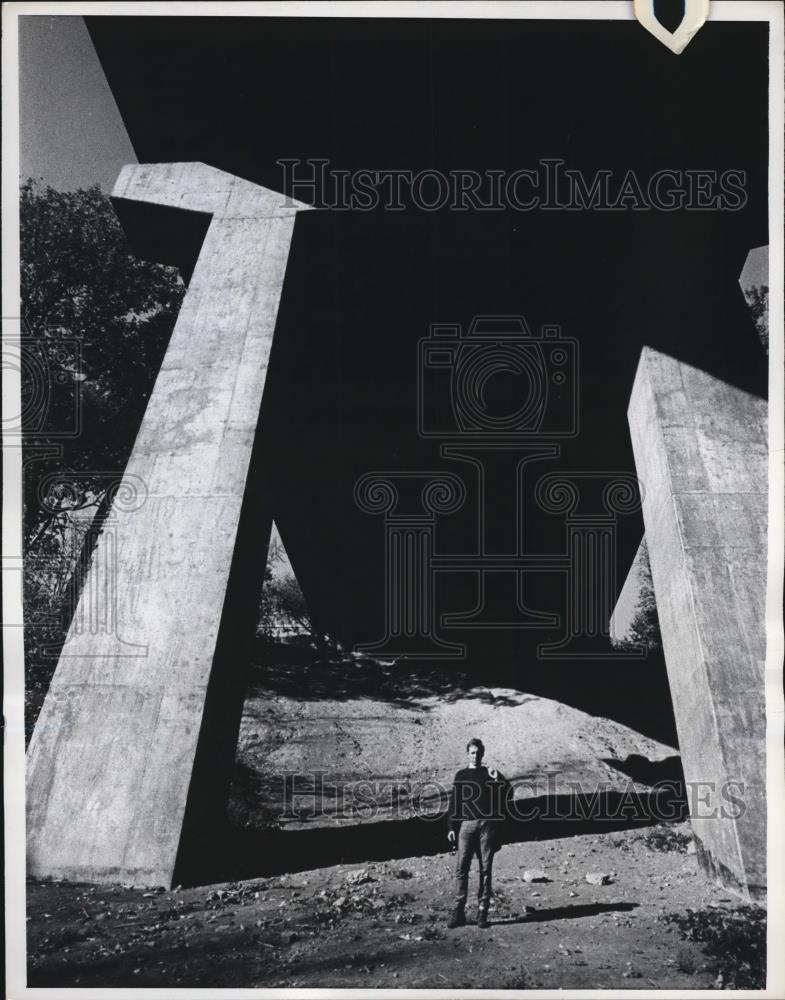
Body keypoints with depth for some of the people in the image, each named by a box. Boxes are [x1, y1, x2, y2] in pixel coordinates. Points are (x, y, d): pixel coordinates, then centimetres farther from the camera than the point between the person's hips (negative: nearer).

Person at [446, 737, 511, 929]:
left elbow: (507, 795, 1)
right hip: (466, 824, 0)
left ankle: (482, 912, 3)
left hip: (488, 825, 0)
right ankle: (459, 911, -4)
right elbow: (454, 802, 12)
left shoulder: (491, 773, 12)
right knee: (461, 868, -7)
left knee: (486, 869, 0)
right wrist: (452, 827, 5)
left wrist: (497, 780, -14)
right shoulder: (461, 775, 14)